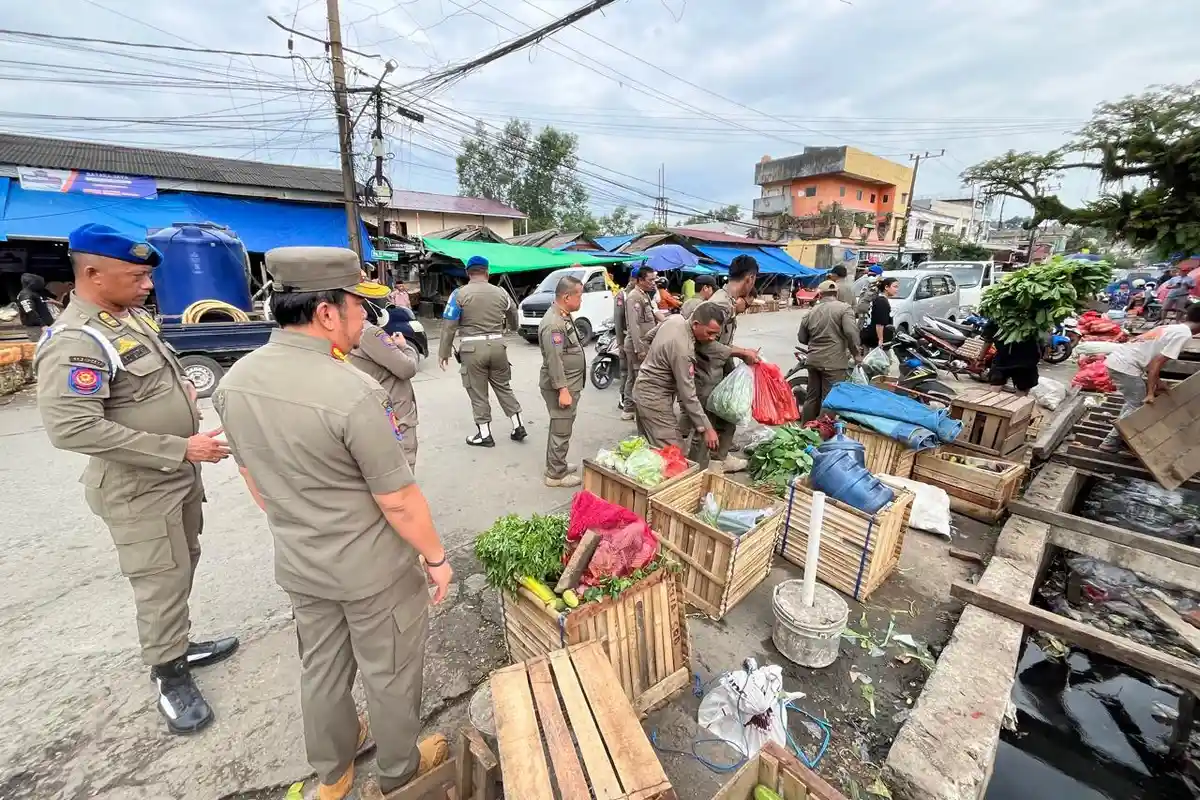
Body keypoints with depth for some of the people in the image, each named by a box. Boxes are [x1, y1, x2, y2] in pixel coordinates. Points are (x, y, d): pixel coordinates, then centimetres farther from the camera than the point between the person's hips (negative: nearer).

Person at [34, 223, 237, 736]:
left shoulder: (135, 318, 6)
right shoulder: (74, 343, -22)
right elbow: (71, 428, -29)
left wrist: (180, 388, 2)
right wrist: (180, 447, -28)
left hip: (178, 474, 9)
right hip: (137, 488, -9)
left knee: (183, 567, 21)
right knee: (162, 583, 3)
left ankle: (178, 647, 40)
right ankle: (170, 679, 23)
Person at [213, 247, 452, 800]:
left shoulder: (234, 381, -7)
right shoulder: (353, 392, -31)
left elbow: (252, 478, 6)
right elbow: (399, 502, -23)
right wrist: (436, 558, -7)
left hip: (297, 566, 7)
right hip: (373, 570, -6)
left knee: (321, 668, 27)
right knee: (389, 674, 19)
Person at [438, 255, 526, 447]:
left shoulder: (459, 294, -3)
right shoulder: (500, 292, 8)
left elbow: (448, 326, -7)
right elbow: (513, 315, 26)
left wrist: (443, 352, 0)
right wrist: (512, 328, 48)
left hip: (472, 348, -3)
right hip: (497, 345, 4)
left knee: (478, 393, 6)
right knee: (503, 387, 16)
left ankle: (484, 435, 14)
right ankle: (518, 427, 19)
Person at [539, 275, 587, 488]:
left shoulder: (563, 317, 12)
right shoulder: (553, 323, -21)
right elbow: (554, 360, -25)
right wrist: (563, 389, -25)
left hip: (568, 384, 10)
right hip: (561, 387, -10)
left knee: (559, 428, 19)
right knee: (561, 431, -2)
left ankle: (555, 465, 33)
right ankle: (556, 474, 10)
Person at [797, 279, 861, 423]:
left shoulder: (811, 312, 11)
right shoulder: (843, 308, -4)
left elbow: (801, 338, 16)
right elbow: (851, 332, -17)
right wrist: (856, 354, -6)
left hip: (814, 361, 6)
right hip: (834, 362, -5)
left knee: (812, 397, 15)